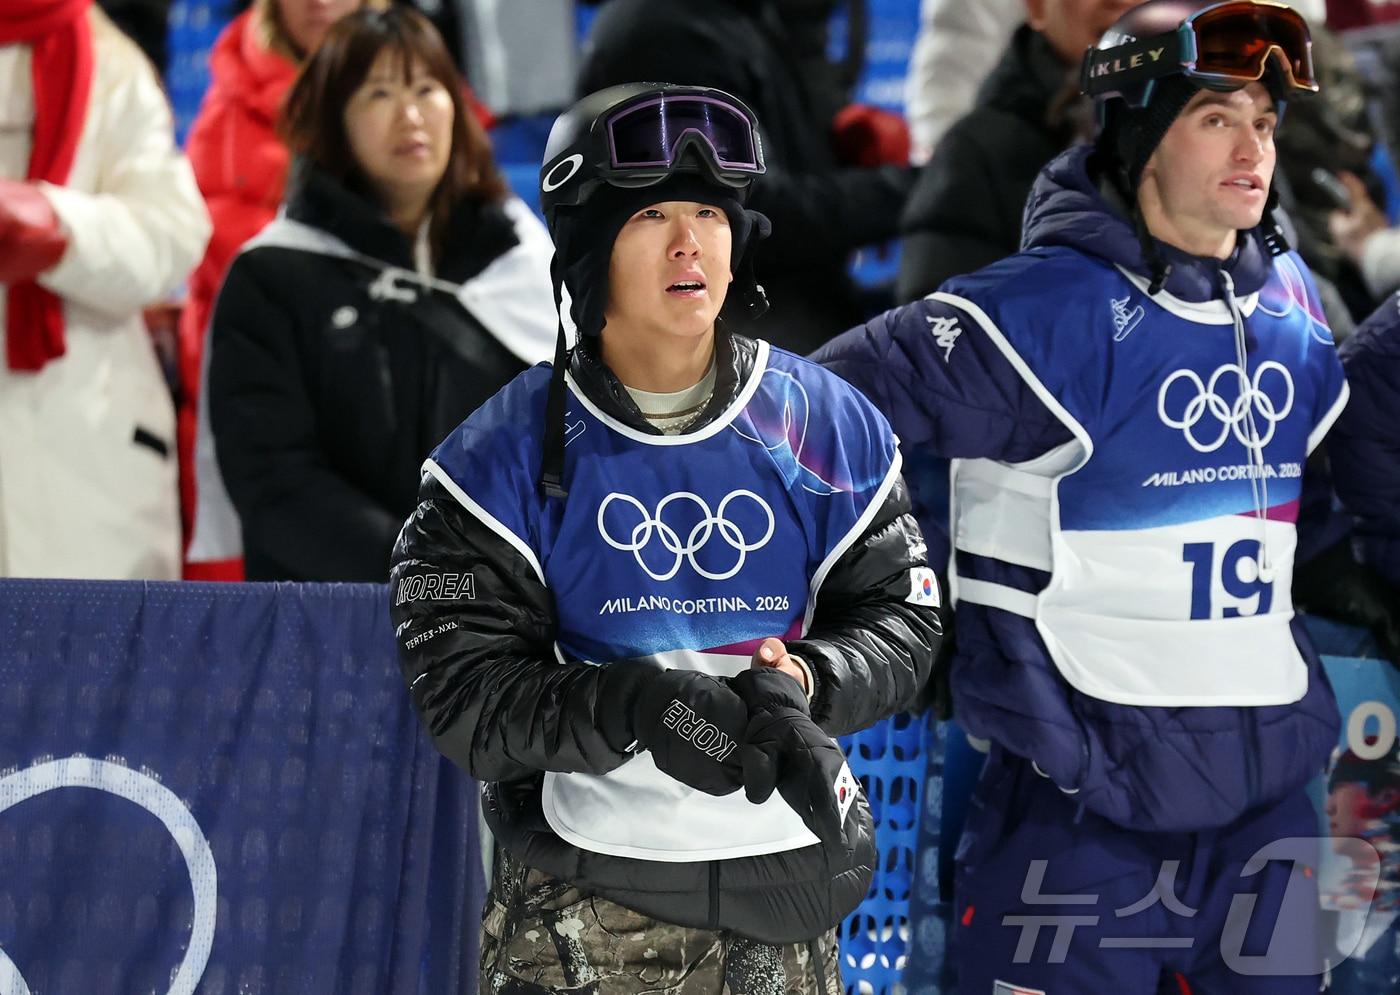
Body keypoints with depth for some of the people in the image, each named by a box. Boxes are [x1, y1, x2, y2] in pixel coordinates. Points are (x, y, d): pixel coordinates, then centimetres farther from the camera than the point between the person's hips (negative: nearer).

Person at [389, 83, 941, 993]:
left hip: (786, 884, 2)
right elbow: (465, 694, -11)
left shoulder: (833, 428, 0)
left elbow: (901, 618, 3)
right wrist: (635, 704, -27)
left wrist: (802, 684, -18)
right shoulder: (506, 460, -6)